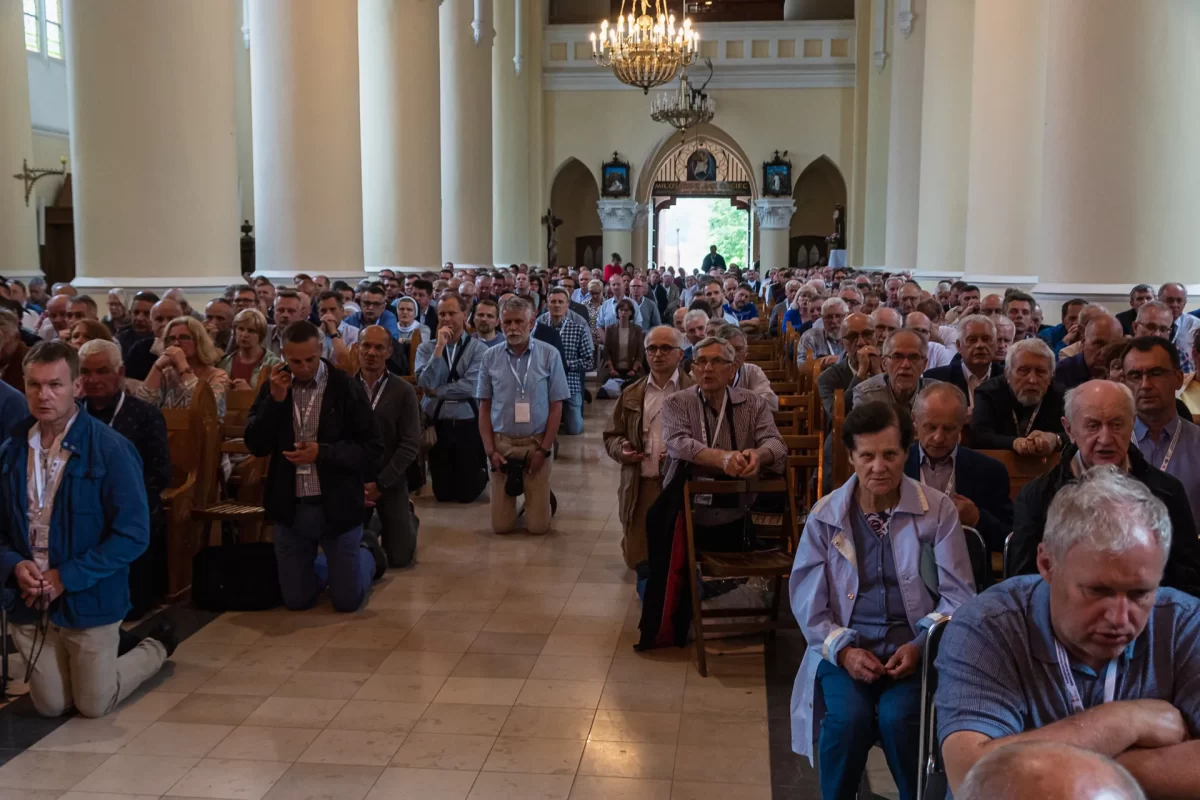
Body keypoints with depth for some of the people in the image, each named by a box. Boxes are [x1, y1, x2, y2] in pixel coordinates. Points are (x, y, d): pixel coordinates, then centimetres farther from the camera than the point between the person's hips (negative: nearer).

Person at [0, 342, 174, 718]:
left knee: (94, 705, 9)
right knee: (51, 706, 15)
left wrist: (66, 577, -21)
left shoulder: (111, 448, -16)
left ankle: (158, 645, 35)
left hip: (89, 599, -4)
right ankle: (107, 652, 44)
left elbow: (133, 534, -17)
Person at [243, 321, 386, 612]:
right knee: (296, 600, 10)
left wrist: (322, 453, -23)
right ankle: (340, 562, 39)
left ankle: (368, 552, 35)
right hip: (291, 508, 3)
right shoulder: (274, 388, 2)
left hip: (337, 506, -3)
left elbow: (373, 451, -11)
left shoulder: (346, 387, -10)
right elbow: (255, 446, -5)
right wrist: (275, 400, -16)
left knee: (347, 600, 4)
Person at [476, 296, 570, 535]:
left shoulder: (549, 355, -6)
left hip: (536, 443, -1)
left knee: (538, 526, 2)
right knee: (501, 526, 6)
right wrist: (490, 450, -3)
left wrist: (544, 449, -8)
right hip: (501, 442, 2)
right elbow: (484, 407, 5)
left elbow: (556, 407, -3)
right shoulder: (490, 357, -1)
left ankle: (541, 496, 35)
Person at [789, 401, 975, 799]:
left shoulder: (938, 509, 0)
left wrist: (921, 645, -15)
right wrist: (843, 650, -13)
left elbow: (958, 595, 0)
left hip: (914, 645, -1)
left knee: (898, 716, -28)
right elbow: (807, 599, 2)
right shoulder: (824, 515, 2)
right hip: (844, 646, 1)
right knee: (849, 716, -27)